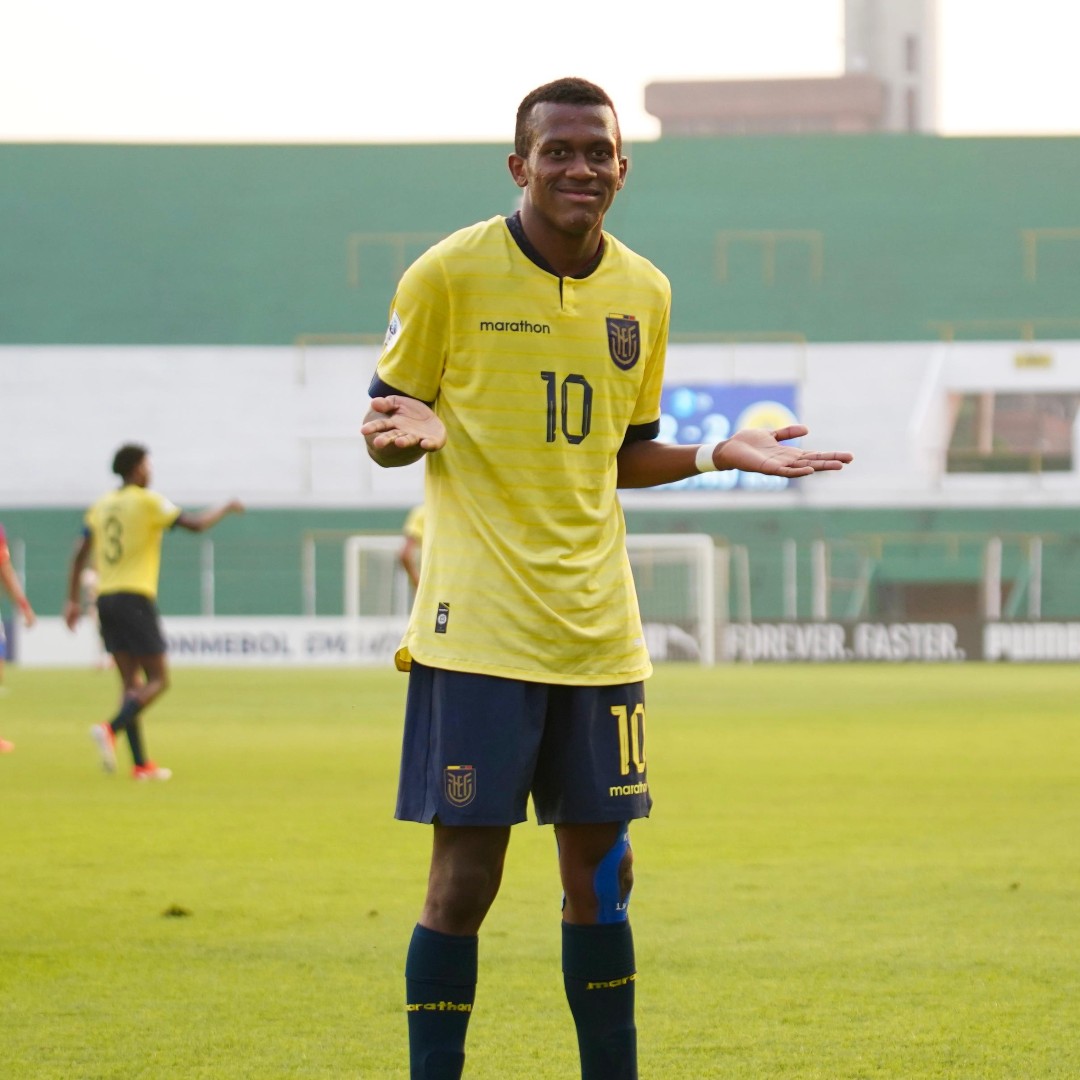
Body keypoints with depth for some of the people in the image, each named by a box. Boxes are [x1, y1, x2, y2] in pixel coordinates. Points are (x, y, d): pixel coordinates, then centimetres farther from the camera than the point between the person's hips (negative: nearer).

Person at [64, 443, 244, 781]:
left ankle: (140, 763, 4)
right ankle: (111, 730, -24)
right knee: (157, 680, -2)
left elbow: (80, 554, 10)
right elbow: (195, 524, -8)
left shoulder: (101, 506, 13)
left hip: (106, 600, 7)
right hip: (135, 598, -7)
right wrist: (226, 508, 9)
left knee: (131, 683, 9)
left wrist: (73, 600, 13)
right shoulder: (147, 501, -4)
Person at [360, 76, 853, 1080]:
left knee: (600, 874, 7)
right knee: (464, 875, -6)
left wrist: (721, 453, 5)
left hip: (594, 628, 5)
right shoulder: (451, 273, -5)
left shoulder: (643, 292, 10)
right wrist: (406, 430, -22)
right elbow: (382, 426, 0)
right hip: (478, 622, -5)